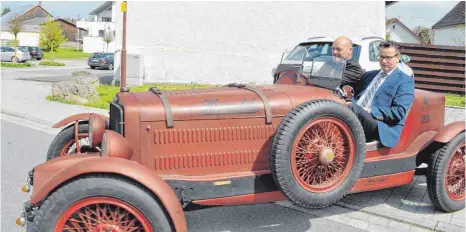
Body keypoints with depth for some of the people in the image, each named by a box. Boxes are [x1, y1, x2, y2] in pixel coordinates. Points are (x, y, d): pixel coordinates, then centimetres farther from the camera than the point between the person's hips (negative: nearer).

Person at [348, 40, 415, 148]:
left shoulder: (405, 81, 7)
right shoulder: (369, 75, 28)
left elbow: (399, 112, -5)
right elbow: (358, 97, 26)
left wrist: (370, 110, -13)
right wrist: (350, 103, 0)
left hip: (382, 128, -5)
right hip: (357, 118, 5)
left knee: (352, 107, -33)